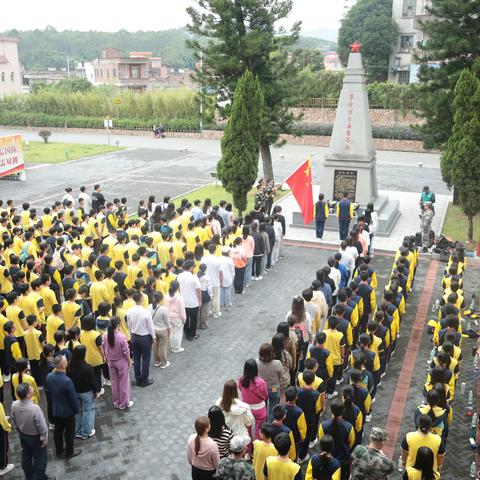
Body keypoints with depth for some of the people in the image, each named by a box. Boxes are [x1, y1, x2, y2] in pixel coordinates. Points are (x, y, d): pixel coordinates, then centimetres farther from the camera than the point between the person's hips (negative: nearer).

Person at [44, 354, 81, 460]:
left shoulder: (49, 377, -15)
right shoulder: (67, 381, -35)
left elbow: (47, 393, 2)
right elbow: (73, 398, -22)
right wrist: (77, 409, -4)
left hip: (55, 410, 6)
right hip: (67, 412, -6)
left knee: (58, 430, 24)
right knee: (69, 432, 16)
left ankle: (59, 451, 42)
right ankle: (69, 453, 32)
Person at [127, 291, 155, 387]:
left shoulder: (130, 311, -9)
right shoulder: (146, 312, -25)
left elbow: (129, 326, 3)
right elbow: (151, 326, -15)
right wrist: (153, 337, 1)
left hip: (134, 337, 5)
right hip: (145, 337, -5)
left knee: (136, 359, 16)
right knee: (145, 360, 9)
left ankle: (138, 380, 28)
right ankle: (144, 381, 19)